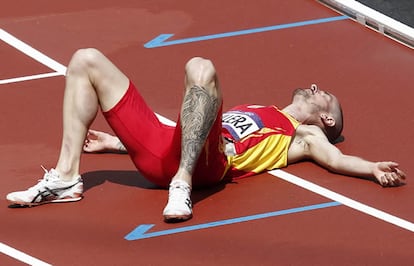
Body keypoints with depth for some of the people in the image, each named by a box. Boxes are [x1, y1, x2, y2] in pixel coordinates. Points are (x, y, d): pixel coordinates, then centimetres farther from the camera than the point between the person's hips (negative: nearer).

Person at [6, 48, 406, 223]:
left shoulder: (304, 135, 21)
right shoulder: (257, 112, 39)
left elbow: (336, 158, 1)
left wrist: (373, 169, -22)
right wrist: (117, 142, 37)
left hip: (202, 160, -7)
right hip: (161, 149, 7)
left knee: (200, 68, -34)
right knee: (86, 61, 7)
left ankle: (181, 186, -40)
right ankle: (66, 178, -7)